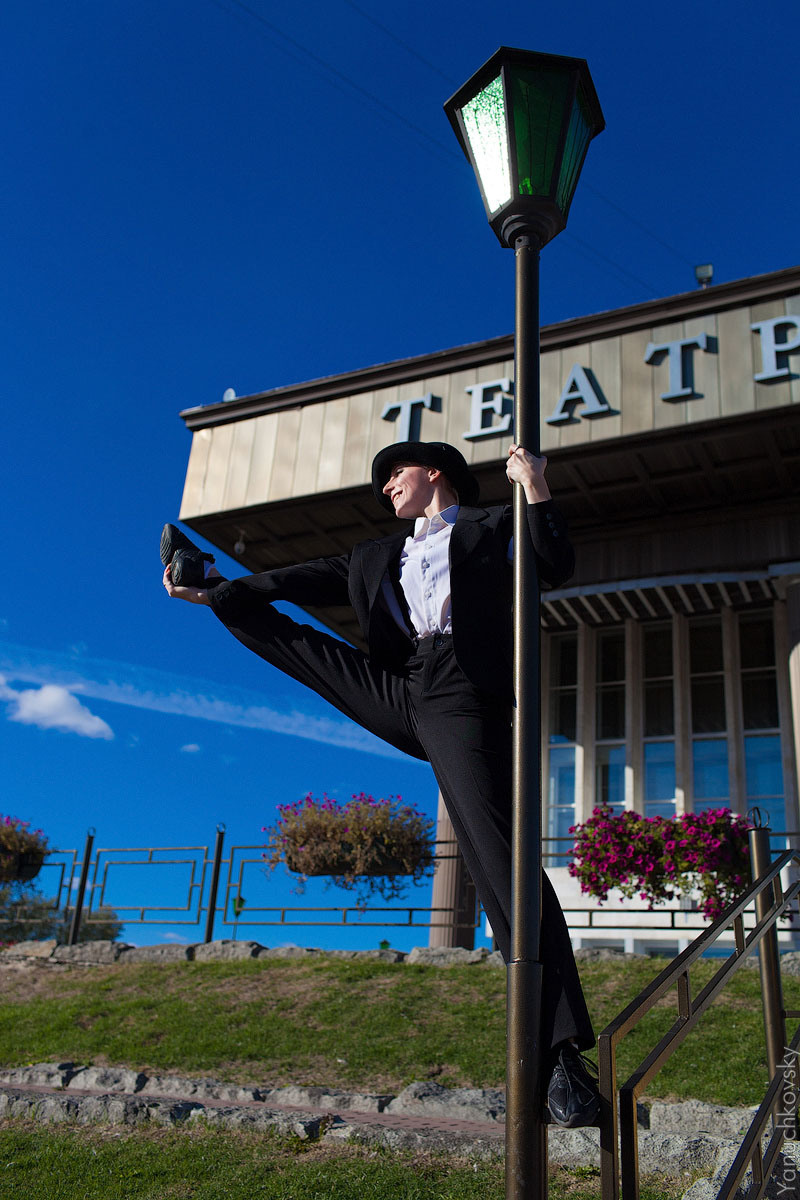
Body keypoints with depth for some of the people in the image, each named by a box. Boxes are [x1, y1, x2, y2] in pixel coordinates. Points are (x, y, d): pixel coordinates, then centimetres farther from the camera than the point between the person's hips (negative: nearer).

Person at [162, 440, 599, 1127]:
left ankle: (564, 1054, -14)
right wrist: (223, 590, 13)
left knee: (500, 862, -15)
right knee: (292, 638, 11)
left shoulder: (493, 526, 15)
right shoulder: (377, 555, 31)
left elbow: (557, 569, 1)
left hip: (463, 701, -6)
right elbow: (311, 581, 22)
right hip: (399, 698, 6)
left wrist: (535, 487, -8)